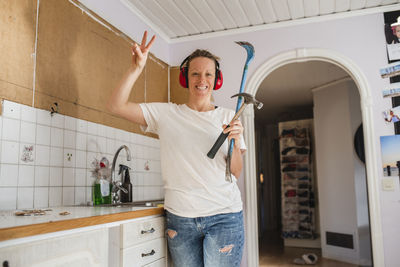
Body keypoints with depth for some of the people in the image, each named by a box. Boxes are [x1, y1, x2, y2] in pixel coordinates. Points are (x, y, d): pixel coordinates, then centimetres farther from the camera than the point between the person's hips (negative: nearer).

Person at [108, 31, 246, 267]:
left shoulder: (227, 117, 5)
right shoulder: (166, 114, 5)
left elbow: (236, 173, 3)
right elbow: (117, 105, -3)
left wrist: (236, 142, -15)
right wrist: (137, 68, -12)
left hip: (223, 217, 0)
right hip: (180, 218, 1)